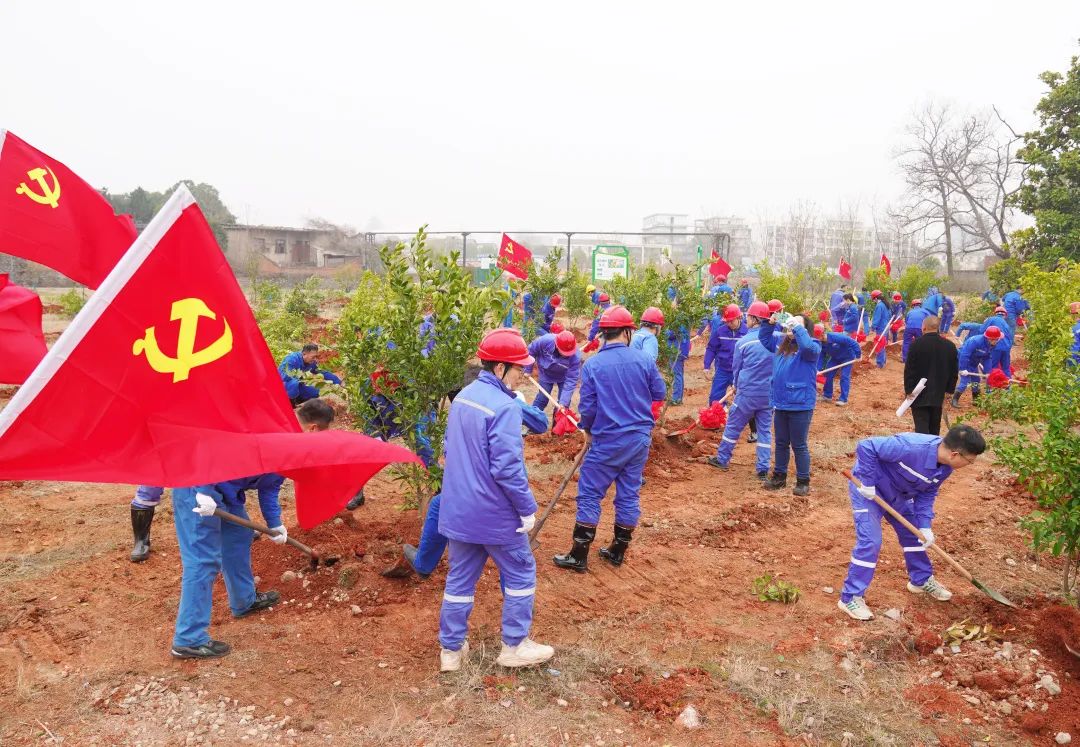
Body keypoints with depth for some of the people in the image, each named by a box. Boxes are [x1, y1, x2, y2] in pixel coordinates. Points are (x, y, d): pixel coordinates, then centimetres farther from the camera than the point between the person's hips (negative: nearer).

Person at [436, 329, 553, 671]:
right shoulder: (504, 407, -22)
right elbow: (507, 468, -24)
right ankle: (514, 646, 23)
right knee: (520, 575, 13)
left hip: (458, 509, 8)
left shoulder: (463, 397, 5)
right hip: (495, 513, -8)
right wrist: (527, 509, -14)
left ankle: (451, 649, 27)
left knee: (460, 578, 17)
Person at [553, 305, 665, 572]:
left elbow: (587, 407, -8)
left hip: (608, 441, -3)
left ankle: (579, 556, 8)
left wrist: (588, 430, 11)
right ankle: (618, 551, 25)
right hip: (641, 438, 4)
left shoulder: (592, 365, -11)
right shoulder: (644, 359, -4)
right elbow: (659, 394, 6)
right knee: (629, 494, 14)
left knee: (590, 494, 5)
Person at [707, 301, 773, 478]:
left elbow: (736, 368, 2)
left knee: (733, 426, 12)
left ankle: (722, 459, 23)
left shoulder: (744, 342, -10)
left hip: (748, 393, -3)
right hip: (769, 393, 3)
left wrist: (738, 387, 21)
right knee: (765, 430, 11)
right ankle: (763, 469, 11)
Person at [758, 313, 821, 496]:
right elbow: (763, 338, 22)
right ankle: (779, 476, 31)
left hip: (800, 405, -7)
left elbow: (808, 346, -35)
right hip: (780, 403, 7)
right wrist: (769, 323, 4)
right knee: (780, 443, 18)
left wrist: (797, 326, -26)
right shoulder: (781, 344, 9)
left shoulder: (811, 347, -12)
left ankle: (803, 481, 17)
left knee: (799, 445, 3)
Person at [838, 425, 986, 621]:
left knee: (914, 535, 18)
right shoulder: (911, 448, -39)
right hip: (868, 489, -8)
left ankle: (921, 580, 42)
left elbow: (927, 494, 1)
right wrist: (868, 483, -32)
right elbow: (866, 446, -37)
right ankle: (851, 597, -4)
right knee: (870, 542, -13)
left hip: (897, 494, 8)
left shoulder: (945, 468, -11)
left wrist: (925, 526, -10)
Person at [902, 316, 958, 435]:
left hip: (919, 394, -4)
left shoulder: (916, 344, -13)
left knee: (921, 428, -5)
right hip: (938, 394, 5)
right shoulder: (950, 346, 2)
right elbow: (954, 371, 8)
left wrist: (908, 389, -5)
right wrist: (949, 389, 14)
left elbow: (909, 369, -12)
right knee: (934, 429, 15)